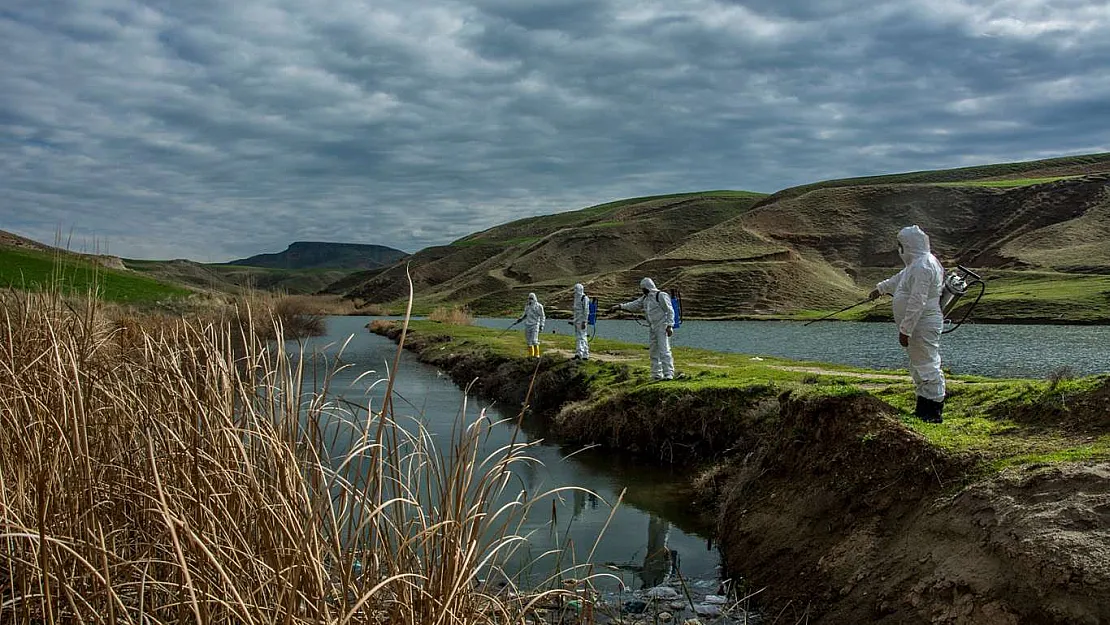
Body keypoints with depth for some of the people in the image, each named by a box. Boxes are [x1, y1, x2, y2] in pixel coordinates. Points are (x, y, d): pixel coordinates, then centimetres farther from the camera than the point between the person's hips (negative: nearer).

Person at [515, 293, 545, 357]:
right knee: (529, 340, 6)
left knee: (534, 340, -16)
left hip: (535, 325, -6)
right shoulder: (527, 306, 11)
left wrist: (541, 325, -9)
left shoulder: (539, 306, -5)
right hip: (527, 325, 6)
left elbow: (542, 317, -2)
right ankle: (531, 355, 16)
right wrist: (521, 319, 5)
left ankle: (537, 354, -6)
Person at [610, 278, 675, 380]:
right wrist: (619, 306, 7)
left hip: (662, 328, -8)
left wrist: (669, 326, -16)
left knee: (664, 350, -13)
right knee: (653, 351, 7)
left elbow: (670, 311, -10)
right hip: (652, 328, 8)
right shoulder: (645, 298, 15)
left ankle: (668, 373, -13)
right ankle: (657, 374, 11)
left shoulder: (661, 296, -9)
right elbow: (633, 305, 16)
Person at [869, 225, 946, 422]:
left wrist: (905, 330, -25)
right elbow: (899, 279, 34)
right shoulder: (916, 263, 13)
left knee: (927, 366, -6)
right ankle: (923, 410, 28)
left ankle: (934, 413, 0)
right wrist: (881, 289, 50)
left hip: (923, 326, -11)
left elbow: (917, 303, -27)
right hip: (919, 327, 11)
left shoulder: (922, 267, -21)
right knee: (920, 366, 18)